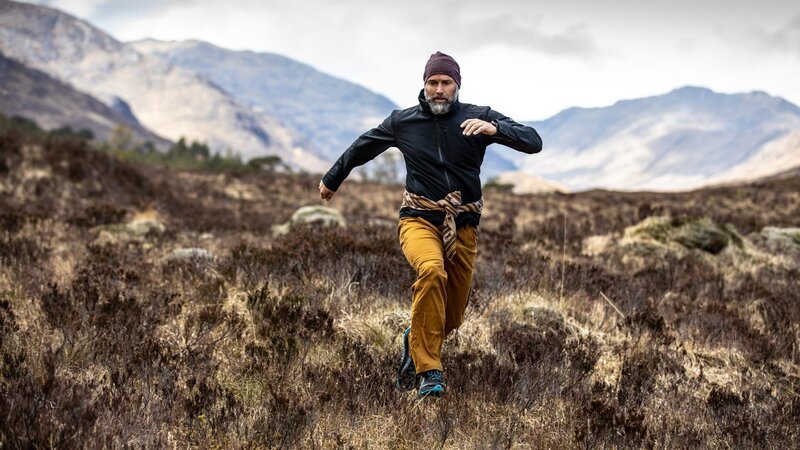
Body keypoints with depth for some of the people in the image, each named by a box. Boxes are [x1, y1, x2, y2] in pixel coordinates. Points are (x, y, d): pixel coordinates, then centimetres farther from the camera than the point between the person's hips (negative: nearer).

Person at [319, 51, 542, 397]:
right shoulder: (402, 122, 3)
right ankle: (428, 370, -26)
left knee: (452, 318, 5)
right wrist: (331, 180, 34)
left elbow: (534, 142, -9)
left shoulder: (478, 117, -1)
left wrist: (495, 129, -26)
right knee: (432, 270, -35)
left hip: (463, 226, 2)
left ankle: (415, 340, 42)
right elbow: (361, 148, 21)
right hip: (419, 221, -2)